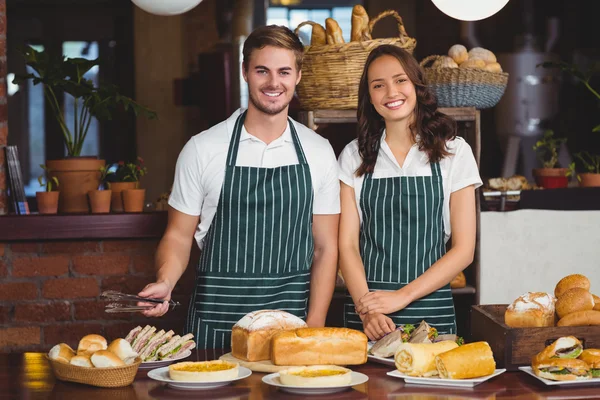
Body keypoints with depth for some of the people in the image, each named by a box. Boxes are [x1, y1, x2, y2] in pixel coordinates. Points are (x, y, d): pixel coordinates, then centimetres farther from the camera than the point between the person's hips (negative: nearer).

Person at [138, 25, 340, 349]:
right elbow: (179, 236, 5)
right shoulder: (202, 149, -1)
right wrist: (165, 282, -16)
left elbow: (324, 247, 5)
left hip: (291, 328, 1)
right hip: (214, 327, -1)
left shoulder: (318, 152, 4)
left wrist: (314, 328, -4)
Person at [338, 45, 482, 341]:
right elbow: (347, 245, 2)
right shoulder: (355, 156, 7)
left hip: (430, 311, -1)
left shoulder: (453, 152, 3)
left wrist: (401, 297, -12)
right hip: (364, 314, 1)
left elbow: (464, 249, -1)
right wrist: (366, 309, -15)